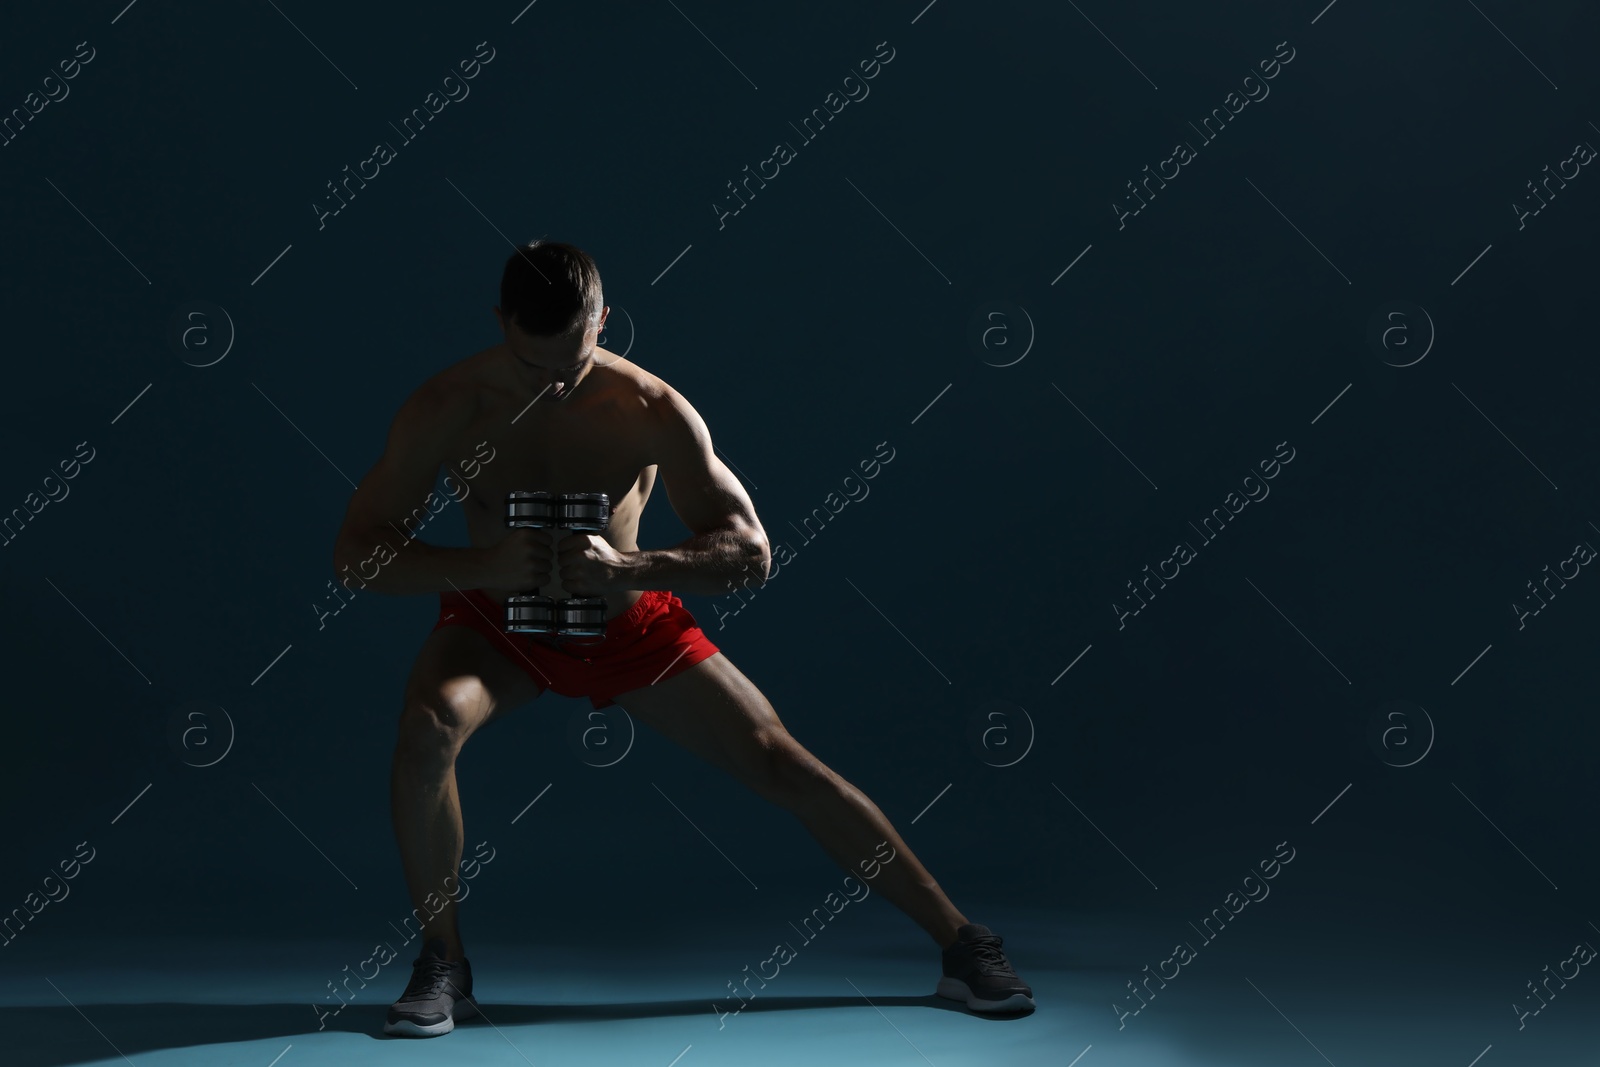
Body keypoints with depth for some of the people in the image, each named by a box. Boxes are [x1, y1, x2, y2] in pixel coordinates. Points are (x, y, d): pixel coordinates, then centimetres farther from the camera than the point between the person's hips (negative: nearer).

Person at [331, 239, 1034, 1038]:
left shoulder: (650, 410, -23)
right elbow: (357, 552, -22)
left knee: (781, 763, -6)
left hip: (632, 624, 0)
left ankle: (962, 947, 7)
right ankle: (441, 963, -11)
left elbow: (750, 552, -22)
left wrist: (624, 566, -39)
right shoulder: (446, 407, -22)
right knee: (428, 726, -32)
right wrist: (484, 565, -39)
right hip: (499, 622, 0)